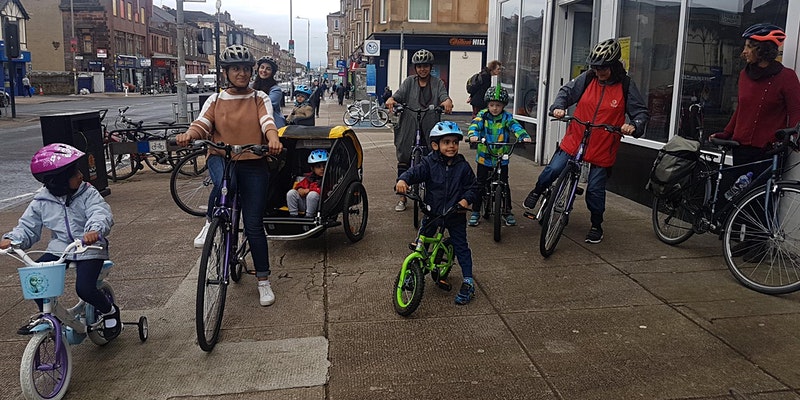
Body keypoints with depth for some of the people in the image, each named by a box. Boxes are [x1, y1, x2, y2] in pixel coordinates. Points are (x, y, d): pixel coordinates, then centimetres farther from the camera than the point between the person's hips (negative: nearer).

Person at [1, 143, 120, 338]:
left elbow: (101, 213, -27)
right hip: (59, 249, 4)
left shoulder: (88, 194, -10)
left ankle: (110, 312, 11)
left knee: (84, 289, -21)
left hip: (89, 249, -4)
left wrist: (95, 229, -50)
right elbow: (28, 227, 8)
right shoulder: (41, 201, -1)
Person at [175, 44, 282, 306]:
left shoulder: (259, 98, 7)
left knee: (254, 224, -1)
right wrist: (188, 135, -30)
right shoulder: (215, 100, 10)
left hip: (253, 164, 0)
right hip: (220, 159, 0)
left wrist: (273, 139, -36)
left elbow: (267, 122, -12)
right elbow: (202, 123, -5)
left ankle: (263, 281, 12)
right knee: (224, 183, -37)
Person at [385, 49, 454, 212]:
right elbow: (399, 94, -5)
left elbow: (443, 96, -7)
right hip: (409, 130, 0)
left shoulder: (438, 83, 10)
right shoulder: (409, 82, 10)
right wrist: (391, 99, -28)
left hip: (430, 130, 0)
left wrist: (447, 101, -31)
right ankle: (403, 197, 18)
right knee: (404, 162, 4)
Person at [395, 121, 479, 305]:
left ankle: (468, 282, 15)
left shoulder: (462, 166, -5)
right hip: (432, 212, 0)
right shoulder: (430, 163, -8)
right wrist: (403, 180, -43)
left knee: (461, 246, 5)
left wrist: (466, 199, -18)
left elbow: (473, 186, 1)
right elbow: (415, 172, -22)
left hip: (455, 215, 0)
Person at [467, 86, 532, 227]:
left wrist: (524, 136, -39)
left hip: (502, 158, 0)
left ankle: (507, 212, 22)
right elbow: (475, 125, -20)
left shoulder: (506, 117, -2)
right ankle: (475, 212, 18)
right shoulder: (483, 115, -3)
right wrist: (473, 135, -43)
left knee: (504, 185, 6)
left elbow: (515, 126, -18)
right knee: (480, 184, 6)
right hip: (484, 157, 0)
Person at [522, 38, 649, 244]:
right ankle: (537, 191, 24)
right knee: (553, 170, -10)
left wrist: (634, 125, -24)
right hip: (574, 141, 2)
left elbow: (642, 111, -3)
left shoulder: (626, 86, -6)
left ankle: (596, 226, 28)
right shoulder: (588, 78, -2)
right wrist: (558, 107, -14)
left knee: (595, 190, 6)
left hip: (603, 149, -1)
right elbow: (566, 91, 7)